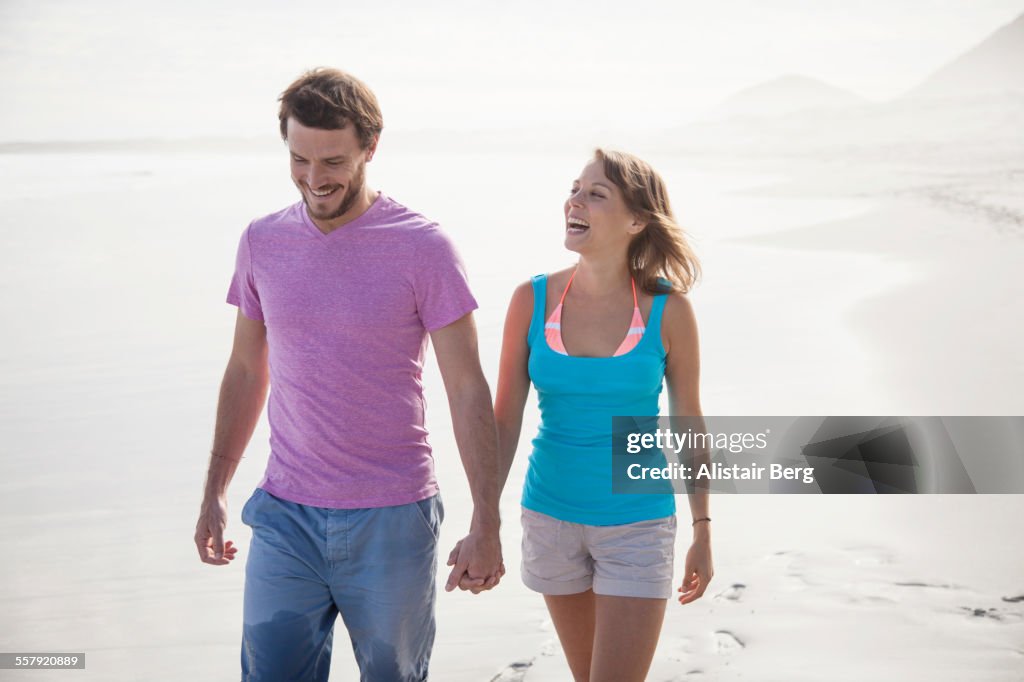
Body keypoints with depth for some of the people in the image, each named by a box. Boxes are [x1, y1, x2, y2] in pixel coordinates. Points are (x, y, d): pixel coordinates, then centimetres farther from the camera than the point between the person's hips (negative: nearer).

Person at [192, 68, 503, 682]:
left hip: (393, 520, -3)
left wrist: (486, 524, -12)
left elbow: (468, 390, -8)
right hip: (285, 516, 3)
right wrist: (215, 491, 16)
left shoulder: (422, 247, -8)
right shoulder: (263, 241, 4)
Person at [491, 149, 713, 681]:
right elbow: (504, 420, -2)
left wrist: (703, 531, 4)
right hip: (551, 517, 3)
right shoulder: (532, 300, -7)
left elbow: (688, 423, 0)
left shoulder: (667, 311, -11)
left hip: (637, 523, -3)